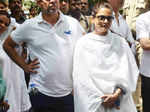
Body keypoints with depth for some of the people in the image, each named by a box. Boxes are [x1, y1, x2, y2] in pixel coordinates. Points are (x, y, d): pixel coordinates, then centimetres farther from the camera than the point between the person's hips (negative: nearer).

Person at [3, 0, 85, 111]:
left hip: (68, 93, 1)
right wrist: (24, 66, 2)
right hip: (41, 93, -1)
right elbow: (7, 45, 9)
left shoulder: (73, 23, 0)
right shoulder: (29, 26, -3)